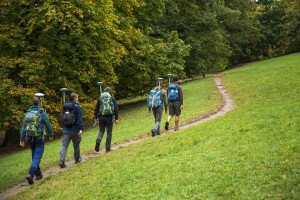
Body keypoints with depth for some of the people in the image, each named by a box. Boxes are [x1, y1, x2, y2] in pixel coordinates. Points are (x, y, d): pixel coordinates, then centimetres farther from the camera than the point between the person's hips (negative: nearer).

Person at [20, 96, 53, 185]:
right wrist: (51, 134, 15)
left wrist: (22, 140, 9)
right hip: (39, 138, -5)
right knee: (37, 157, -5)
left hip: (30, 138, 6)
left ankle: (38, 174, 26)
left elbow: (24, 127, 6)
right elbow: (48, 125, -3)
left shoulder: (28, 113, 6)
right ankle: (30, 174, -20)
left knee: (34, 156, 18)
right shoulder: (42, 113, -9)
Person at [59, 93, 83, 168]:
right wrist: (81, 128, -18)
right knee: (76, 145, 13)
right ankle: (77, 159, 27)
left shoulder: (65, 106, 9)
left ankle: (62, 161, -12)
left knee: (64, 146, 1)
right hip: (75, 130, -4)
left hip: (65, 130, 4)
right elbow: (80, 119, -17)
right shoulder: (77, 107, -10)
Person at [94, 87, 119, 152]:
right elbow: (116, 108, -2)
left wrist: (96, 117, 20)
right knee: (109, 132, 7)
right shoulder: (112, 98, 2)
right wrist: (116, 118, 1)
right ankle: (107, 148, 8)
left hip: (101, 117, 2)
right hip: (109, 117, -2)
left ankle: (98, 141, -15)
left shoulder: (100, 98, 8)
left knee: (101, 131, 14)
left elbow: (96, 108, 12)